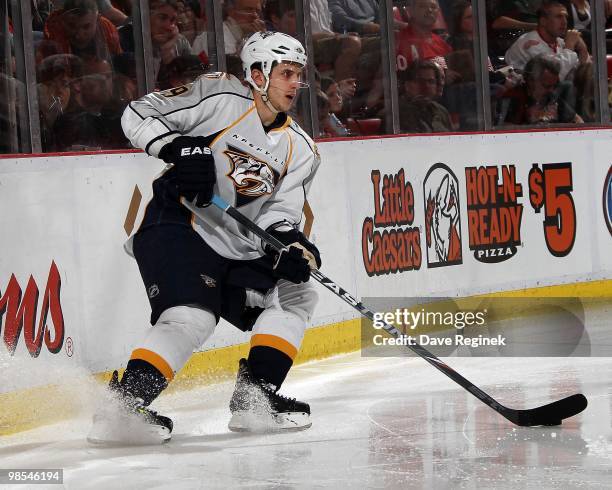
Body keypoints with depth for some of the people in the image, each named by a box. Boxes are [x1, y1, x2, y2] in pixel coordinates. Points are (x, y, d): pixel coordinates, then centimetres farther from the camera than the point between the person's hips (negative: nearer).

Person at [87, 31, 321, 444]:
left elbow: (280, 212, 2)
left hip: (236, 251, 8)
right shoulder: (219, 97, -6)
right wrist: (177, 148, -22)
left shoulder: (299, 149, 11)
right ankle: (121, 403, -26)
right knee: (191, 318, -26)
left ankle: (253, 397, 5)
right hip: (175, 228, -8)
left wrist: (289, 243, -20)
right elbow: (139, 115, -6)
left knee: (293, 295, 8)